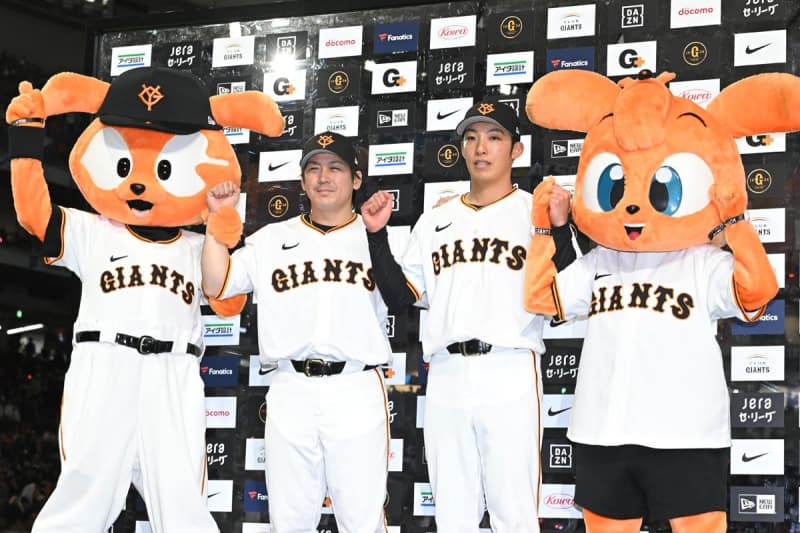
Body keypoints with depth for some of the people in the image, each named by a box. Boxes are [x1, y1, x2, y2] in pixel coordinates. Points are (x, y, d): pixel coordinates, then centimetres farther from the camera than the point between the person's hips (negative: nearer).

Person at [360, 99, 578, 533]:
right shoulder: (434, 221, 17)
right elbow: (399, 296, 13)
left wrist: (560, 229, -16)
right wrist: (377, 235, 4)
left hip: (510, 377, -4)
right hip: (446, 378, 4)